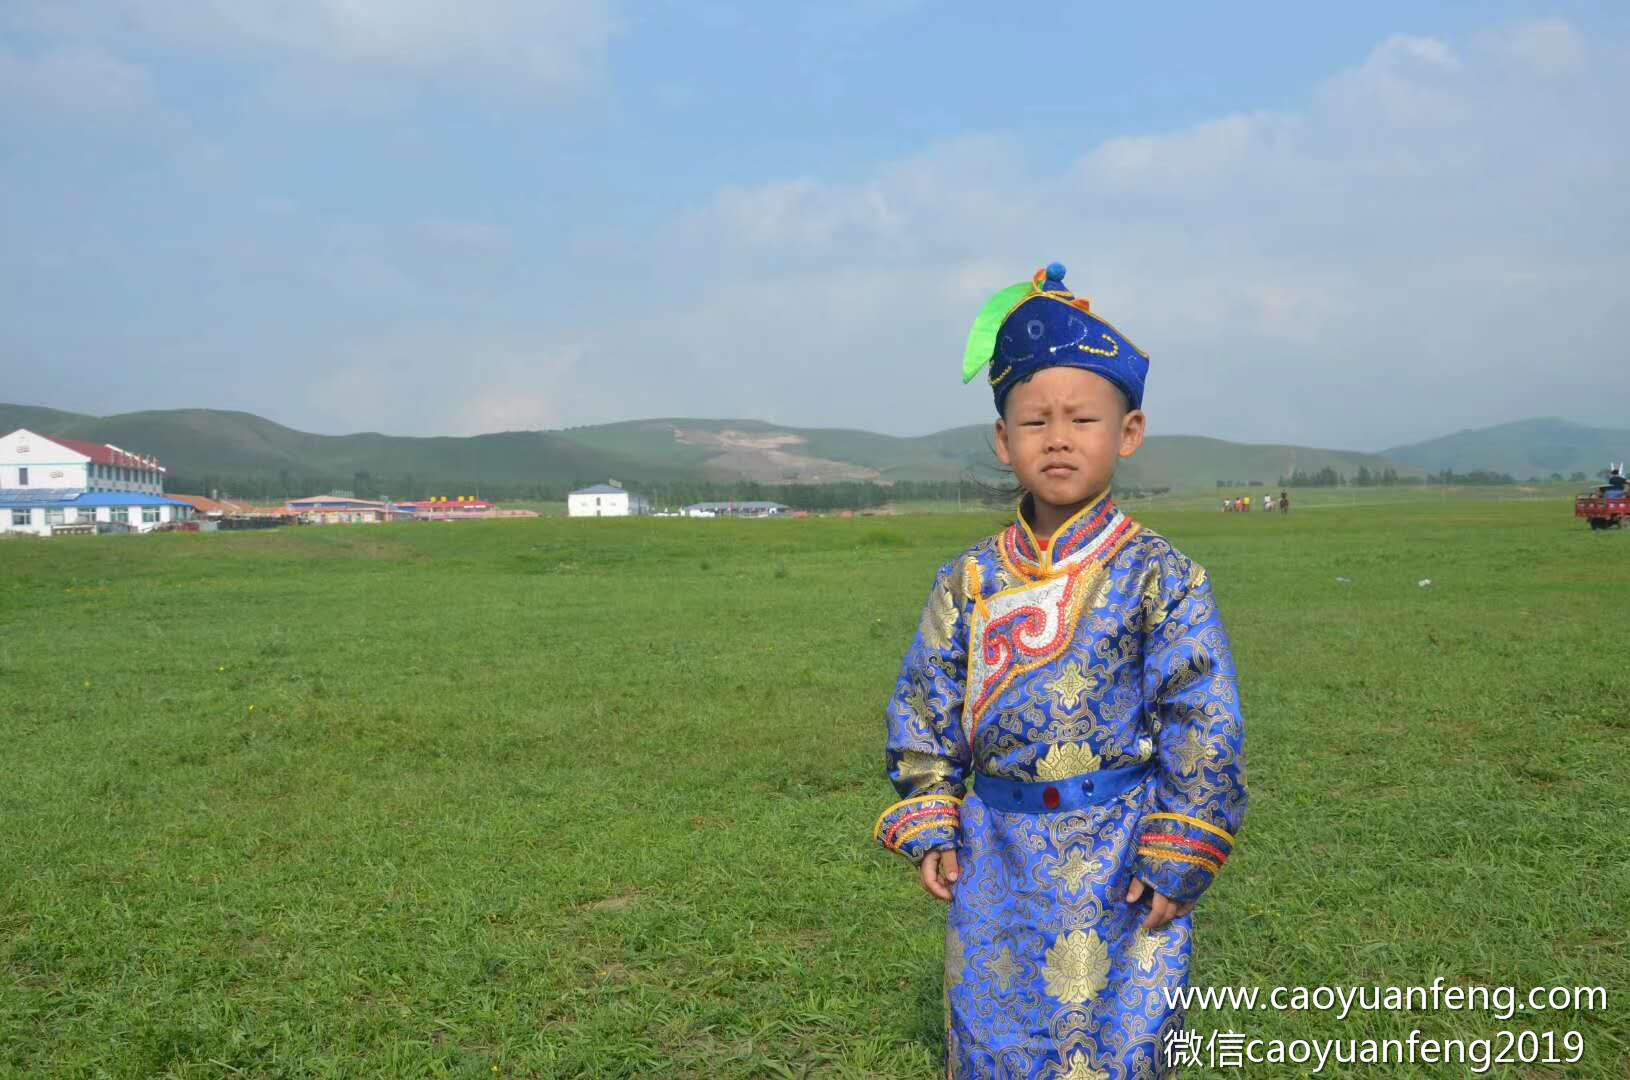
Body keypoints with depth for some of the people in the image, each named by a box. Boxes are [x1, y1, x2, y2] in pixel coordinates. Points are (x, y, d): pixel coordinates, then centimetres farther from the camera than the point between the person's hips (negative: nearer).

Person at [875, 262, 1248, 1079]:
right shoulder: (969, 582, 2)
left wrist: (1179, 857, -9)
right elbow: (924, 707, 9)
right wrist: (927, 828, 5)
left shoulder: (1156, 576, -9)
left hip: (1117, 855, -3)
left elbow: (1205, 722, -8)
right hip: (998, 858, 4)